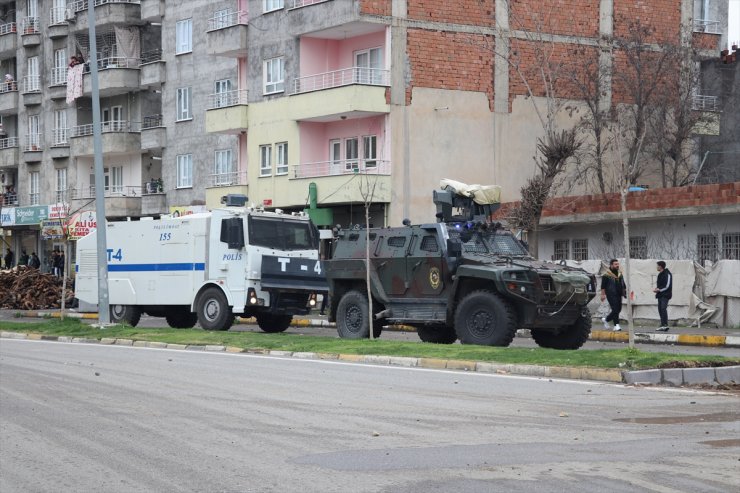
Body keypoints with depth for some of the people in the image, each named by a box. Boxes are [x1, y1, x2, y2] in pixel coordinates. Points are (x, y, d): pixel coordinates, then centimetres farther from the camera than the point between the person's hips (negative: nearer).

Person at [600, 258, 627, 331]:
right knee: (615, 309, -12)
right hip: (611, 295, -7)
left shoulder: (620, 273, 16)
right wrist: (603, 294, -13)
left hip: (618, 295, 7)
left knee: (618, 309, 9)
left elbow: (623, 284, 23)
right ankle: (616, 325, -9)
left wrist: (625, 291, 16)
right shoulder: (607, 275, -6)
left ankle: (606, 319, 29)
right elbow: (603, 286, -7)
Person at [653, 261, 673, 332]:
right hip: (660, 295, 9)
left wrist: (659, 289, -13)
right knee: (660, 309, 7)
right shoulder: (660, 274, 17)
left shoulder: (667, 274, -11)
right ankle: (662, 325, 11)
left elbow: (667, 286, -16)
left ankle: (665, 325, -23)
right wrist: (657, 288, 5)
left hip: (665, 295, -9)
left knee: (663, 308, -18)